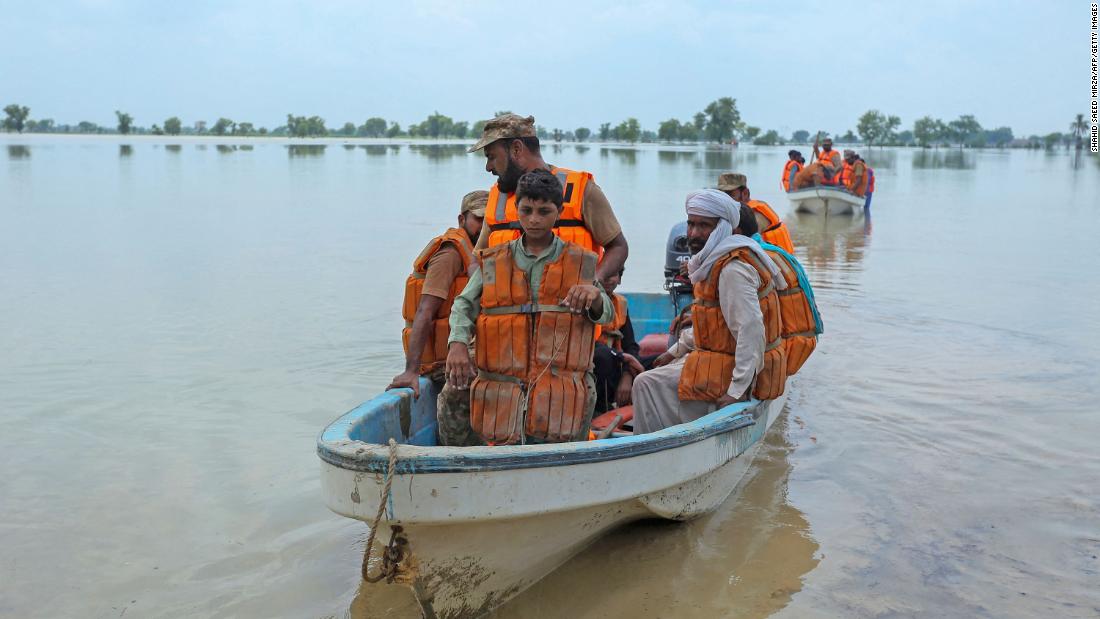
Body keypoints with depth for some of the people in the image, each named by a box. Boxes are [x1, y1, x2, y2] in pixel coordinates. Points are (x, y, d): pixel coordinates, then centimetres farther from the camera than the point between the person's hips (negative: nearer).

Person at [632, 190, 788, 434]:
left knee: (647, 384, -9)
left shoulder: (733, 269, -22)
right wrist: (676, 351, 19)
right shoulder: (715, 260, 11)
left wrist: (738, 389, -28)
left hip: (732, 371, -11)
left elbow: (751, 330, -29)